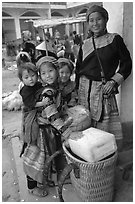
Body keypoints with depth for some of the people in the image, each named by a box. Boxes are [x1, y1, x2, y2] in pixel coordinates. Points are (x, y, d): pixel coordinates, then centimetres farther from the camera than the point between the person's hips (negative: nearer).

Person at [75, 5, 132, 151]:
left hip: (104, 88, -3)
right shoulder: (85, 44, 13)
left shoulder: (115, 39, 3)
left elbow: (126, 63, 3)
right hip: (85, 88, 3)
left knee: (104, 122, -2)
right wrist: (77, 90, 9)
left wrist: (113, 81, -8)